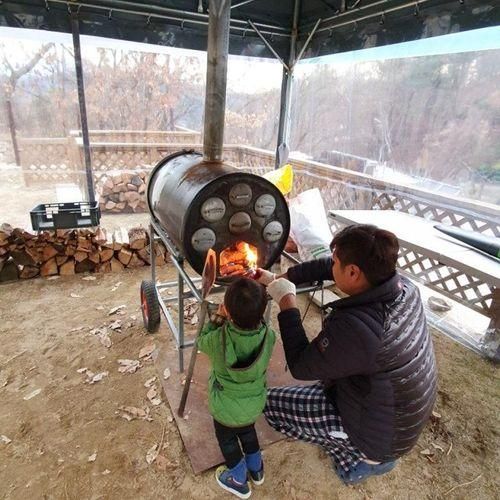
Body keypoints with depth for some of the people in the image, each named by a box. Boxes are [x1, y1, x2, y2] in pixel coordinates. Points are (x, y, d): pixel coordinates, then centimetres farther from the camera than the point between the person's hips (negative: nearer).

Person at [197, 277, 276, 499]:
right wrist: (252, 314, -11)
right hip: (255, 403, 3)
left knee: (227, 439, 28)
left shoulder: (218, 339, -35)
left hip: (227, 408, -3)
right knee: (248, 431, 33)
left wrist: (217, 318, -9)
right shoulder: (269, 336, -26)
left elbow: (201, 342, -11)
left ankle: (239, 481, 50)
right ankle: (256, 469, 58)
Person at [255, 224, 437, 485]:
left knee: (271, 403, 0)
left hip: (382, 435, -7)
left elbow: (300, 366, -22)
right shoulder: (402, 285, -16)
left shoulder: (355, 328, -39)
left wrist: (286, 302, -19)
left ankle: (359, 457, 10)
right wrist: (279, 279, -3)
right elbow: (325, 267, -5)